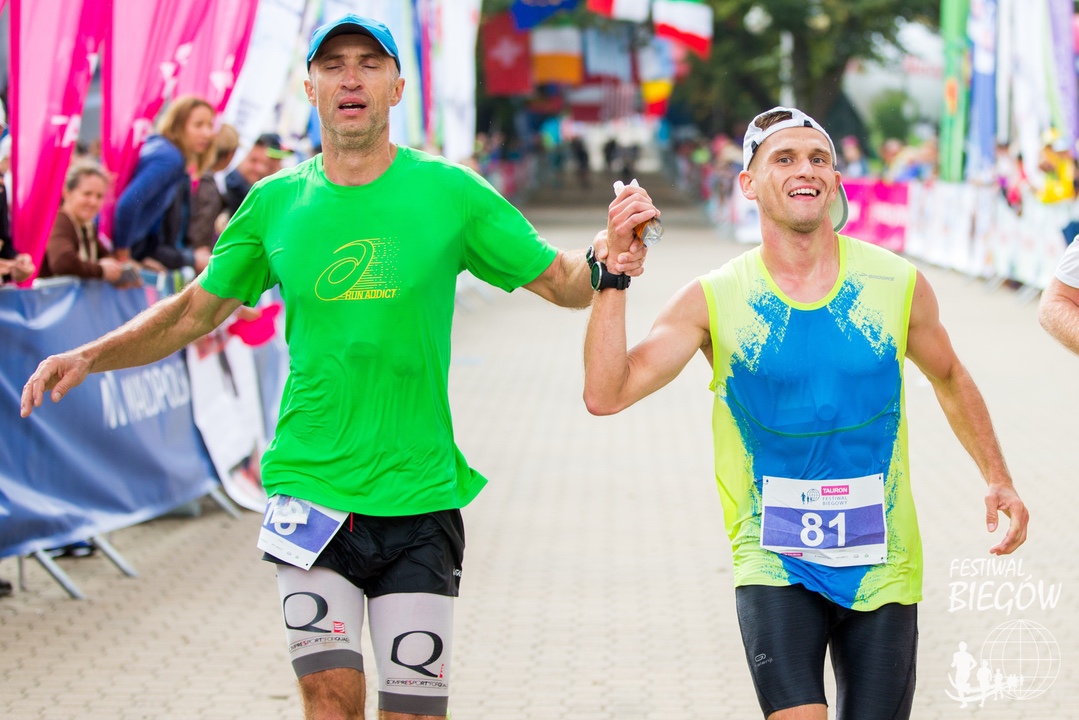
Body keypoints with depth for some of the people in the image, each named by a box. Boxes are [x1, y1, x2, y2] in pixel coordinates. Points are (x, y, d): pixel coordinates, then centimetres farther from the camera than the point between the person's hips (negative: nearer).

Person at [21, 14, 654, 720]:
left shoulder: (449, 191, -1)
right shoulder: (275, 203, 4)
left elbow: (563, 282, 4)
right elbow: (197, 310, 14)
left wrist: (605, 259, -18)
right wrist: (87, 357, 2)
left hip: (419, 497, 0)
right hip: (309, 488, 0)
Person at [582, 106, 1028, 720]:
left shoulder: (898, 285, -2)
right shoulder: (715, 300, -7)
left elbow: (950, 379, 17)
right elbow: (607, 394, -15)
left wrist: (999, 479, 13)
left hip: (881, 567, 2)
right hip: (775, 566, -2)